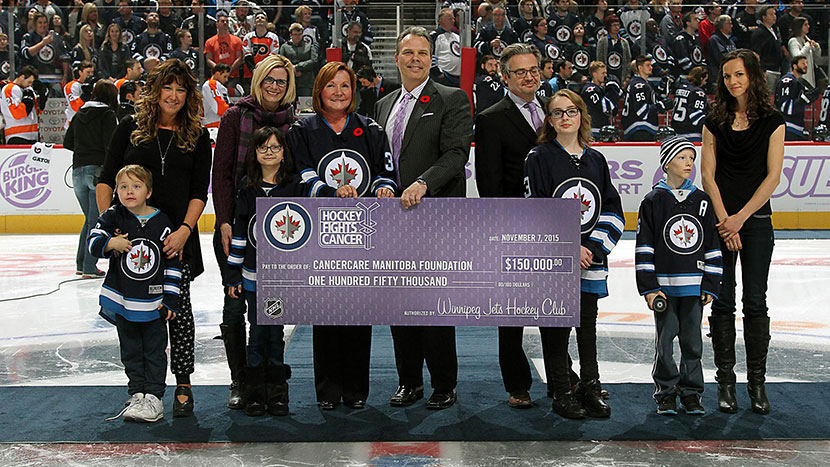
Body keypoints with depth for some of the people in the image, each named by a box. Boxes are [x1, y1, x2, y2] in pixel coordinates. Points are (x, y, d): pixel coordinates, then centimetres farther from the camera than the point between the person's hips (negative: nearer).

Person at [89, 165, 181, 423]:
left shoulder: (162, 222, -5)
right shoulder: (113, 217, -1)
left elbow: (173, 263, -1)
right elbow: (93, 243, -6)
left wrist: (171, 298, -3)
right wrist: (111, 243, -28)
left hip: (154, 303, -2)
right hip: (122, 300, 2)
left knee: (155, 350, 4)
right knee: (130, 350, 12)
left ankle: (154, 396, 12)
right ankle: (137, 394, 23)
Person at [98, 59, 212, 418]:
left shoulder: (197, 137, 6)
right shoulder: (130, 128, 5)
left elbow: (199, 191, 2)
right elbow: (106, 180, 6)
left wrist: (185, 230, -11)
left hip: (178, 238, 0)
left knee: (179, 307, -1)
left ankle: (183, 386, 11)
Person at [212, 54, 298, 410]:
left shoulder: (293, 124, 6)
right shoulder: (236, 117, -1)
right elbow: (221, 173, -3)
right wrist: (225, 221, -11)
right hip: (236, 224, -2)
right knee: (235, 303, 0)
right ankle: (238, 382, 11)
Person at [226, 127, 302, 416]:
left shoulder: (295, 186, 0)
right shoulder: (247, 187, 4)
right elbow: (239, 231, 5)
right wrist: (233, 276, 3)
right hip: (253, 274, 1)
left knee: (276, 331, 6)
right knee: (257, 331, 5)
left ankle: (277, 388, 17)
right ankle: (254, 391, 15)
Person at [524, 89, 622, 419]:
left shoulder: (596, 160, 11)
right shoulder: (539, 157, -2)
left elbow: (613, 210, 10)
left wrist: (594, 247, -5)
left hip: (590, 260, 4)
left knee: (588, 325, 8)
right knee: (556, 327, 2)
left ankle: (590, 388, 21)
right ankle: (561, 394, 14)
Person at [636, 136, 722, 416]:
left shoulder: (702, 201, 6)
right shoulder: (653, 202, -2)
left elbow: (713, 246, 8)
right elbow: (644, 248, -3)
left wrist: (711, 286, 4)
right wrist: (649, 288, -8)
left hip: (694, 287, 2)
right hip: (664, 286, -2)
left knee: (692, 340, 8)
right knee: (665, 340, 3)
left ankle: (691, 393, 20)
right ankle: (666, 394, 16)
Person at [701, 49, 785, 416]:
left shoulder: (772, 122, 1)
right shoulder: (714, 122, 6)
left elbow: (773, 176, -4)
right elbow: (708, 175, 1)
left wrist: (741, 217, -11)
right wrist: (724, 221, -9)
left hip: (756, 220, -1)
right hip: (719, 220, 1)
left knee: (755, 302, 0)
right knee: (721, 300, 2)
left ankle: (757, 382, 9)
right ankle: (725, 381, 11)